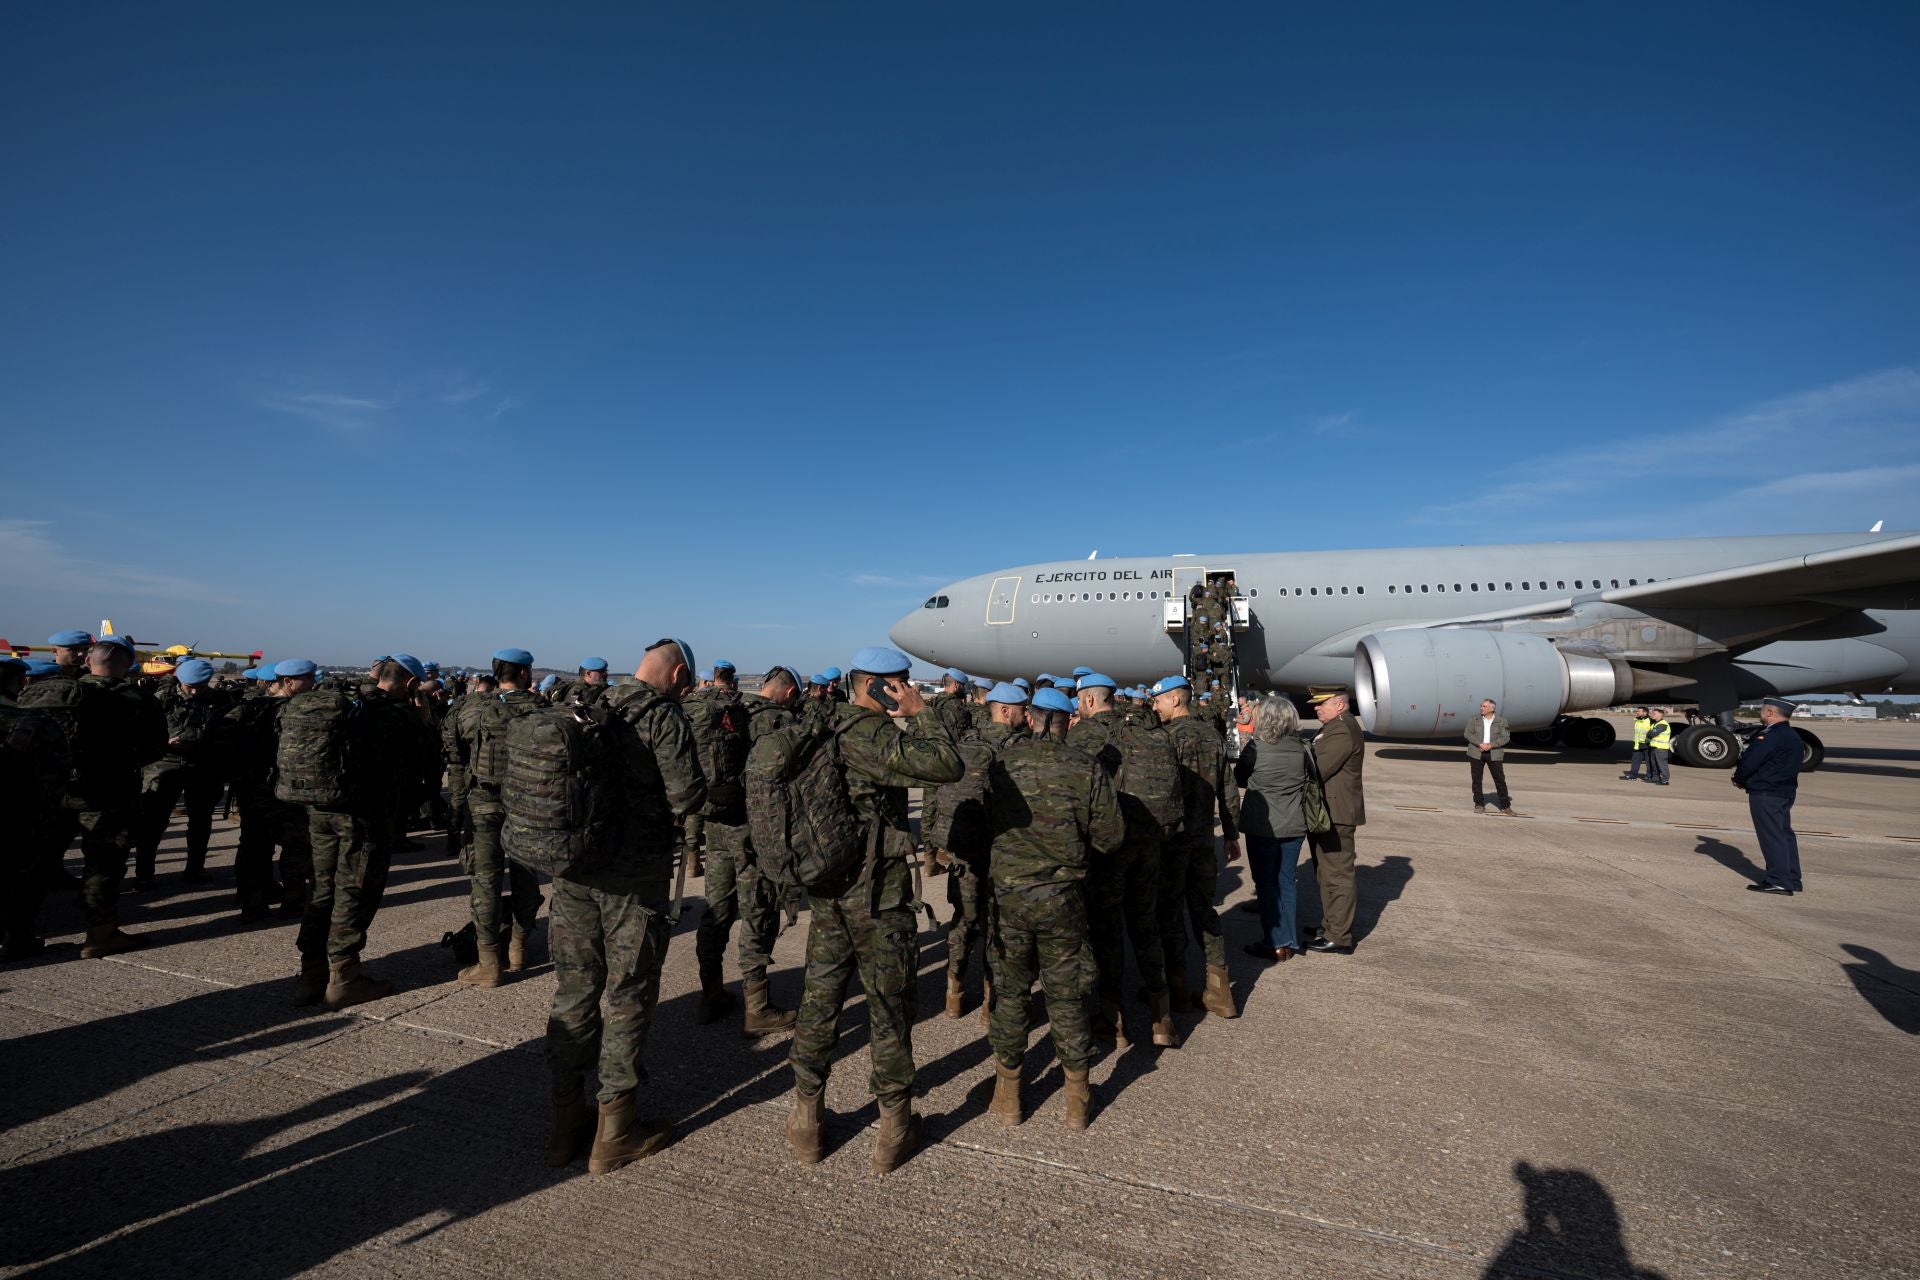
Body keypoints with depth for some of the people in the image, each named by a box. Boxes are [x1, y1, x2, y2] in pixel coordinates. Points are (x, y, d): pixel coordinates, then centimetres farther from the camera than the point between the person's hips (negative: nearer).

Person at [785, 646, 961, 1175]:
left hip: (826, 889, 8)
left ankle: (806, 1120, 30)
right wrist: (919, 712, -16)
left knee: (819, 1000, 17)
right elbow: (947, 766, -26)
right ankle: (894, 1129, 22)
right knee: (889, 1008, 8)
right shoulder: (871, 733, -20)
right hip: (878, 895, -7)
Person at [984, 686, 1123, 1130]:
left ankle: (1007, 1096, 29)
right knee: (1066, 994, 15)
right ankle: (1077, 1099, 28)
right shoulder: (1085, 768, -10)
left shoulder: (998, 763, -10)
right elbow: (1111, 835, -6)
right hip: (1063, 897, 0)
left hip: (1007, 893, 0)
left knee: (1009, 992, 16)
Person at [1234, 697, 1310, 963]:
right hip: (1293, 826, 5)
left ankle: (1275, 943, 10)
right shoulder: (1300, 749, -1)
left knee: (1266, 882, 6)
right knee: (1287, 881, 14)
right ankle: (1290, 941, 22)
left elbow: (1240, 779, 0)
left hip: (1262, 825, -5)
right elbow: (1304, 783, 12)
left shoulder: (1255, 747, -14)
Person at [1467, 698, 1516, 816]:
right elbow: (1468, 733, -3)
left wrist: (1491, 745, -18)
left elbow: (1506, 737, -4)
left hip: (1494, 754, -1)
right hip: (1476, 753, 1)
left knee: (1500, 779, -1)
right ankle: (1479, 805, 13)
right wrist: (1480, 744, -18)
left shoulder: (1501, 721, 1)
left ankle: (1505, 806, 7)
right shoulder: (1474, 719, 4)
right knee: (1477, 779, 3)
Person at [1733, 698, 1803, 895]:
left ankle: (1779, 882, -2)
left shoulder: (1772, 736, -19)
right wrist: (1742, 775, 0)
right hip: (1785, 790, 10)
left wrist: (1739, 779, -2)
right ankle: (1791, 880, 22)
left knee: (1771, 835, -5)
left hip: (1766, 794, -10)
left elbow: (1751, 761, -19)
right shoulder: (1791, 736, 14)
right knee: (1784, 833, 15)